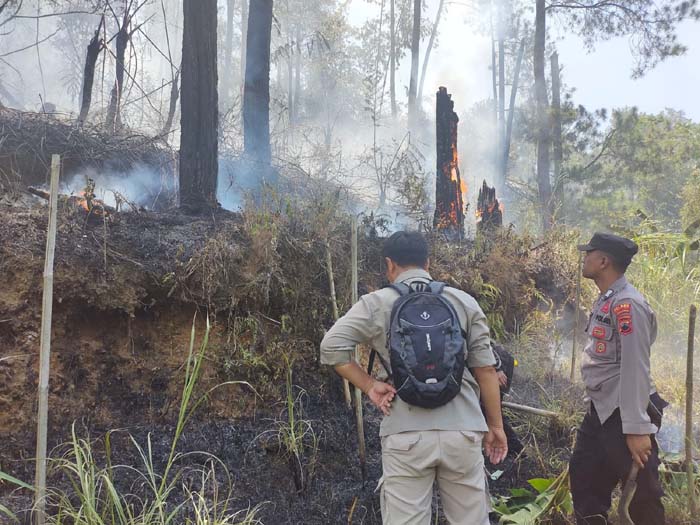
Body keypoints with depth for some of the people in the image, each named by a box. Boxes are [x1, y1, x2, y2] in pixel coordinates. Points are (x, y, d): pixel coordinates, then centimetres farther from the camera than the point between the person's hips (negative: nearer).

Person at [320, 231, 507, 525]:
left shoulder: (377, 303, 2)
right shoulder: (464, 301, 8)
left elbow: (331, 347, -7)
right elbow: (485, 369, 7)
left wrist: (369, 386, -1)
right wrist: (495, 425, 14)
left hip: (406, 435, -2)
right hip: (463, 431, 2)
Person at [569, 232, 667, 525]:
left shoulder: (626, 304, -18)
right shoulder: (606, 300, 12)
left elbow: (635, 368, -23)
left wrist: (638, 429, -24)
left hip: (623, 414, -10)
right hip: (601, 410, 10)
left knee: (641, 494, 0)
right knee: (583, 478, 15)